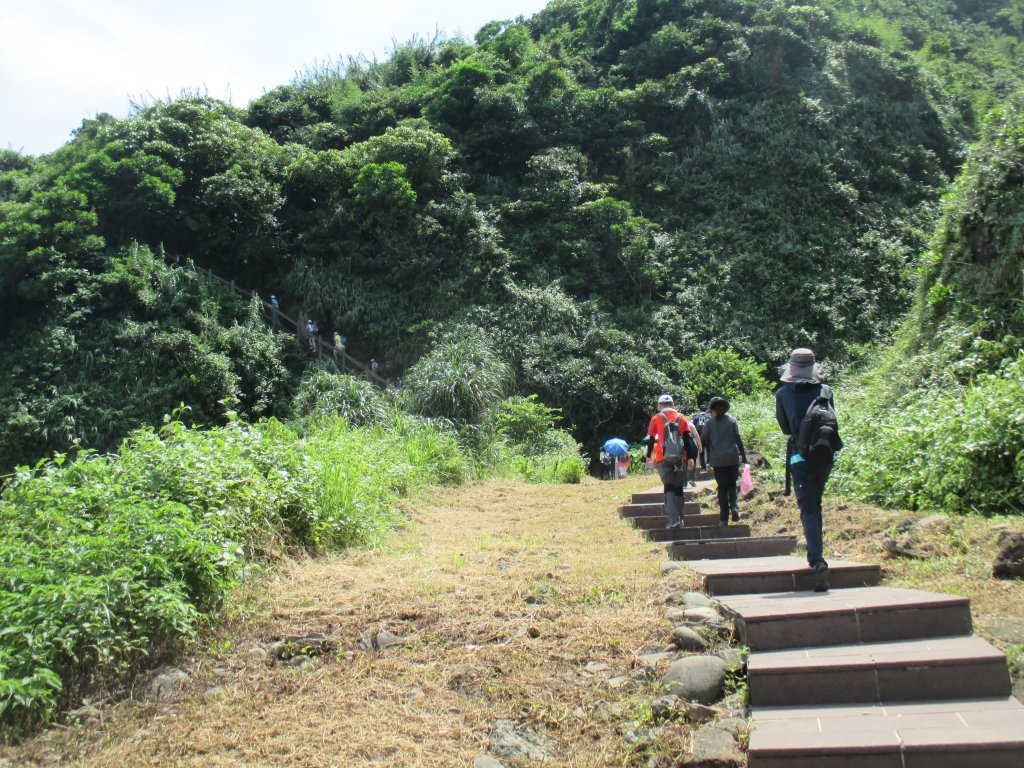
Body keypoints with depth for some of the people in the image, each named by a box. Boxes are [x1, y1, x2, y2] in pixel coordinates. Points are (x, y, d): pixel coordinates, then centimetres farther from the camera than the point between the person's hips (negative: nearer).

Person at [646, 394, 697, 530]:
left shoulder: (656, 419, 3)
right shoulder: (681, 418, 9)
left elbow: (651, 439, 7)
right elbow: (688, 439, 5)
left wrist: (648, 455, 18)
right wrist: (690, 458, 5)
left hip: (663, 458, -2)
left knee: (669, 488, -4)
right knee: (678, 488, 13)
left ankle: (674, 519, -17)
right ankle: (680, 519, 15)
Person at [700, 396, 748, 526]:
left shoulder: (709, 424, 1)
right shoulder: (732, 420, 3)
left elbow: (704, 442, 4)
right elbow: (738, 439, 0)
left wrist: (705, 461, 13)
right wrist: (744, 457, 2)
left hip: (717, 460, -1)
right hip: (733, 458, 1)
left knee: (722, 488, 6)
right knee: (732, 484, 17)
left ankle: (724, 518, 2)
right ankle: (734, 506, -9)